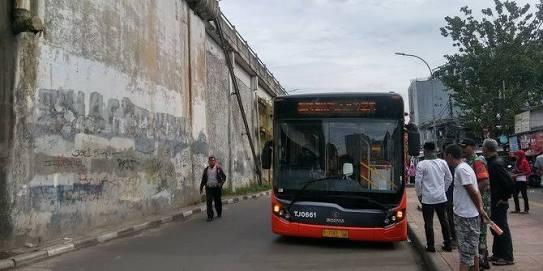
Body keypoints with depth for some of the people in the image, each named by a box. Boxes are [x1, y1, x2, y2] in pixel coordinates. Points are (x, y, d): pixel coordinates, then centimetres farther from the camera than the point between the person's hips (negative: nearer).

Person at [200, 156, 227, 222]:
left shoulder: (219, 168, 2)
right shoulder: (206, 170, 11)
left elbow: (224, 176, 0)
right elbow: (203, 179, 18)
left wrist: (221, 183, -17)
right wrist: (201, 187, 14)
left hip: (217, 188, -2)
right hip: (208, 188, 2)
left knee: (217, 201, 9)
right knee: (209, 202, -7)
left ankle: (219, 213, 30)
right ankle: (210, 216, -4)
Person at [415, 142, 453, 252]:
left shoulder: (421, 164, -13)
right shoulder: (442, 162, 1)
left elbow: (418, 181, -12)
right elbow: (449, 178, 9)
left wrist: (419, 194, 2)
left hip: (427, 199, -4)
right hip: (441, 198, 4)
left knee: (429, 223, 5)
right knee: (444, 221, 15)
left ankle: (430, 246, 10)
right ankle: (448, 244, 22)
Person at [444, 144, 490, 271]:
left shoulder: (461, 169, -19)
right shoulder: (464, 167, 12)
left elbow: (473, 192, -19)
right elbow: (475, 191, 11)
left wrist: (480, 210, -7)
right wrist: (481, 209, 5)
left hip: (466, 217, -10)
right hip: (465, 214, 10)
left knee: (466, 251, -6)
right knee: (472, 249, 19)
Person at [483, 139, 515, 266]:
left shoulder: (496, 163, -22)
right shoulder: (492, 162, 7)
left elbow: (510, 183, -27)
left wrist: (504, 198, -17)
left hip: (499, 203, -10)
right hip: (494, 202, 10)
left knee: (502, 229, 1)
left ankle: (507, 257, 11)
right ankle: (497, 254, 30)